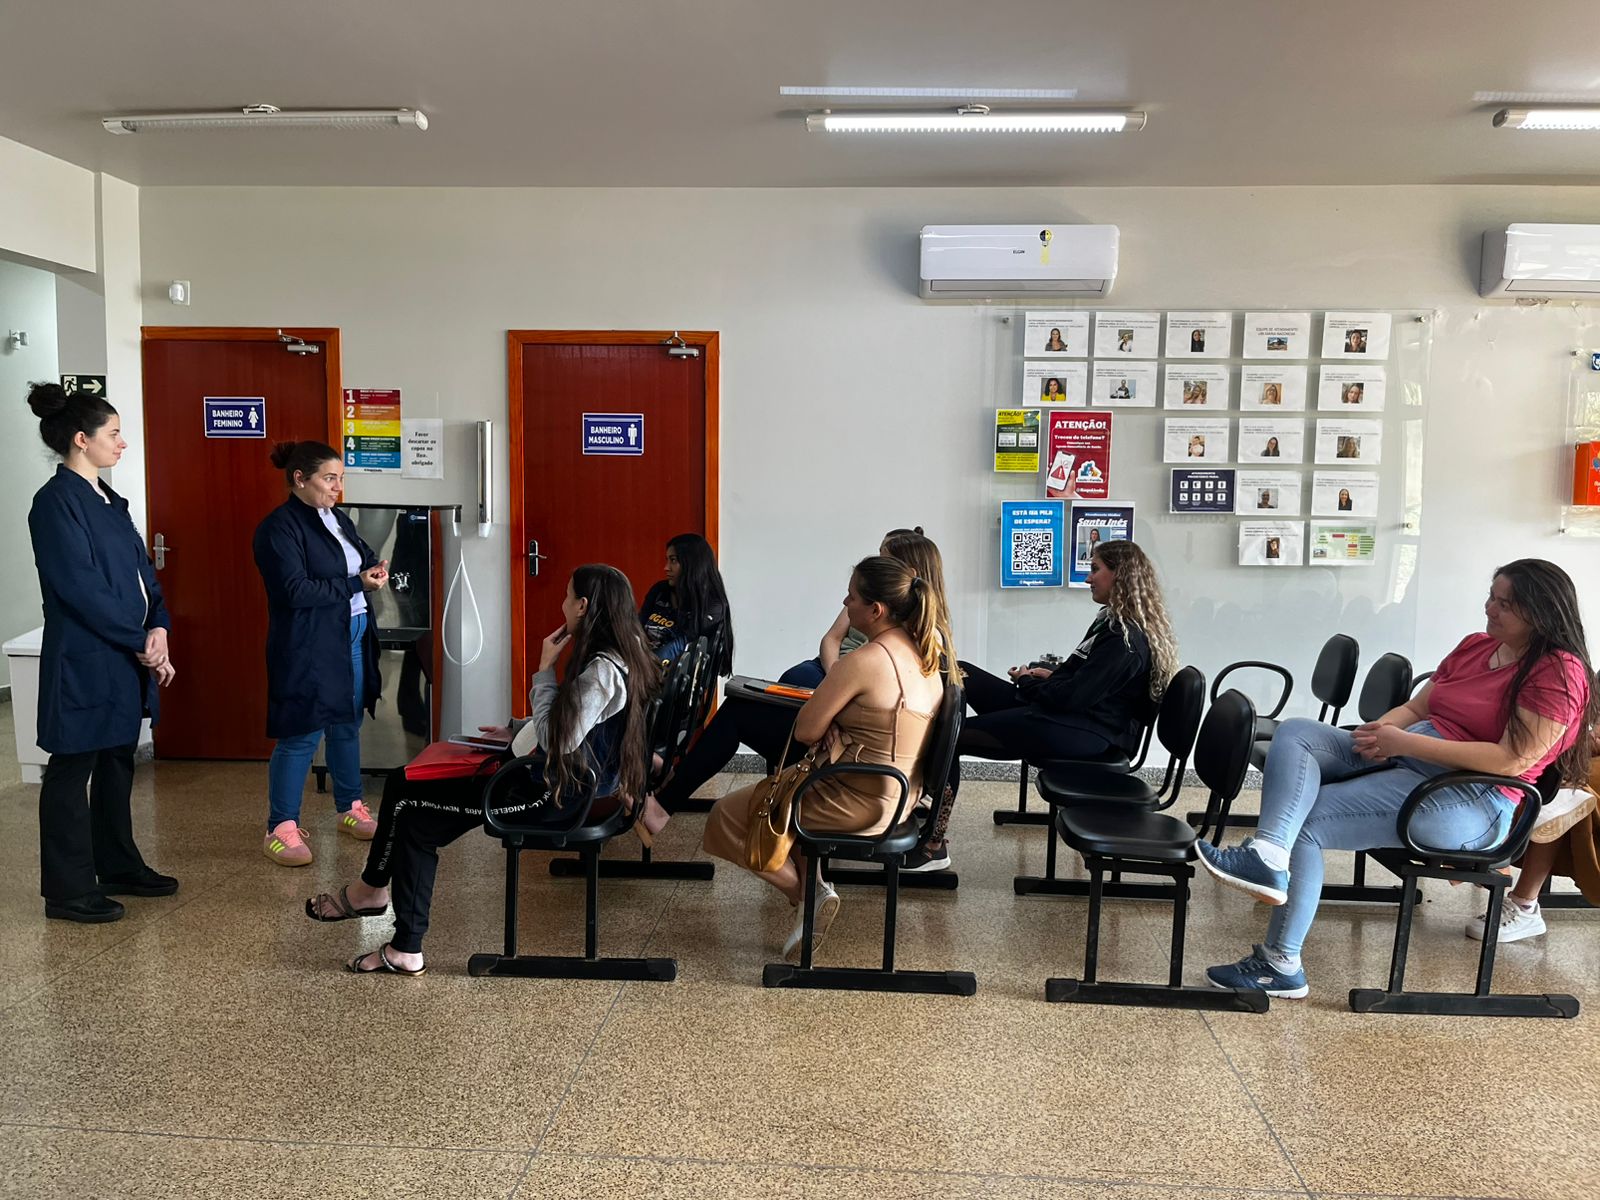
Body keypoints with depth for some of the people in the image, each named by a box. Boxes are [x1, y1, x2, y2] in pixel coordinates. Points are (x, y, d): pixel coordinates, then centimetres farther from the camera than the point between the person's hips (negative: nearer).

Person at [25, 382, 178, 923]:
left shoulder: (106, 498, 12)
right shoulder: (56, 502, -15)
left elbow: (141, 568, 10)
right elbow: (81, 590, -20)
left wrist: (159, 626, -5)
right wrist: (142, 643, -15)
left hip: (124, 660, 9)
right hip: (85, 663, -9)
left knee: (117, 765, 17)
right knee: (73, 772, 3)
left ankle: (118, 867, 31)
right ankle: (68, 892, 14)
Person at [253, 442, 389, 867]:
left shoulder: (337, 519, 12)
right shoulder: (279, 527, -13)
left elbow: (364, 556, 22)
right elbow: (296, 591, -21)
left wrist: (375, 569, -2)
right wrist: (356, 584, -18)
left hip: (352, 639, 8)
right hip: (307, 648, -8)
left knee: (347, 726, 17)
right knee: (301, 736, -4)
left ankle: (351, 809, 31)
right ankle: (281, 829, 7)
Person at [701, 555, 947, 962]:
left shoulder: (866, 660, -25)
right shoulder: (923, 652, 1)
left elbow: (805, 731, -18)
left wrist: (818, 703, 2)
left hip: (860, 804, -9)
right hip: (898, 797, 9)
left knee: (728, 816, 4)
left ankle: (807, 894, 6)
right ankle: (812, 886, 16)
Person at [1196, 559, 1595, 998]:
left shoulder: (1559, 673, -8)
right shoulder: (1475, 646, 17)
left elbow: (1513, 760, -19)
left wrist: (1404, 743, -20)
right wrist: (1383, 730, -4)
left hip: (1473, 801, -9)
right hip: (1410, 761, 9)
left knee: (1302, 821, -19)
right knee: (1294, 734, -14)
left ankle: (1282, 964, -11)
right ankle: (1269, 855, -35)